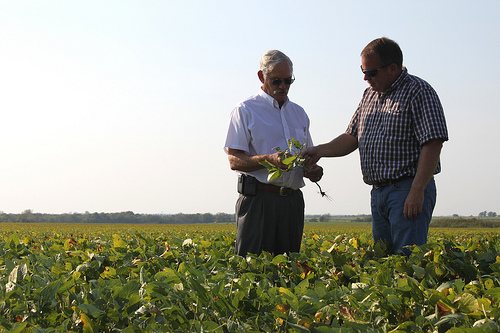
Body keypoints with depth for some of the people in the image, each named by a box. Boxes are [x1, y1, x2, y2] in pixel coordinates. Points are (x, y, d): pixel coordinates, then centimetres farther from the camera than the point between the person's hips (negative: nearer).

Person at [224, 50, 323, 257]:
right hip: (259, 199, -5)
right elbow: (234, 160, -6)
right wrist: (269, 159, -22)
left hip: (293, 200, 5)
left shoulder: (298, 113, 19)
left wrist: (313, 169, 4)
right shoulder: (245, 110, 0)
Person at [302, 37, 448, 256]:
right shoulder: (370, 95, 18)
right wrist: (320, 151, 4)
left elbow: (432, 144, -15)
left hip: (409, 191, -8)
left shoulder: (419, 92, -8)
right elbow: (352, 137, 21)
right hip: (378, 193, 8)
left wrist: (417, 190, -20)